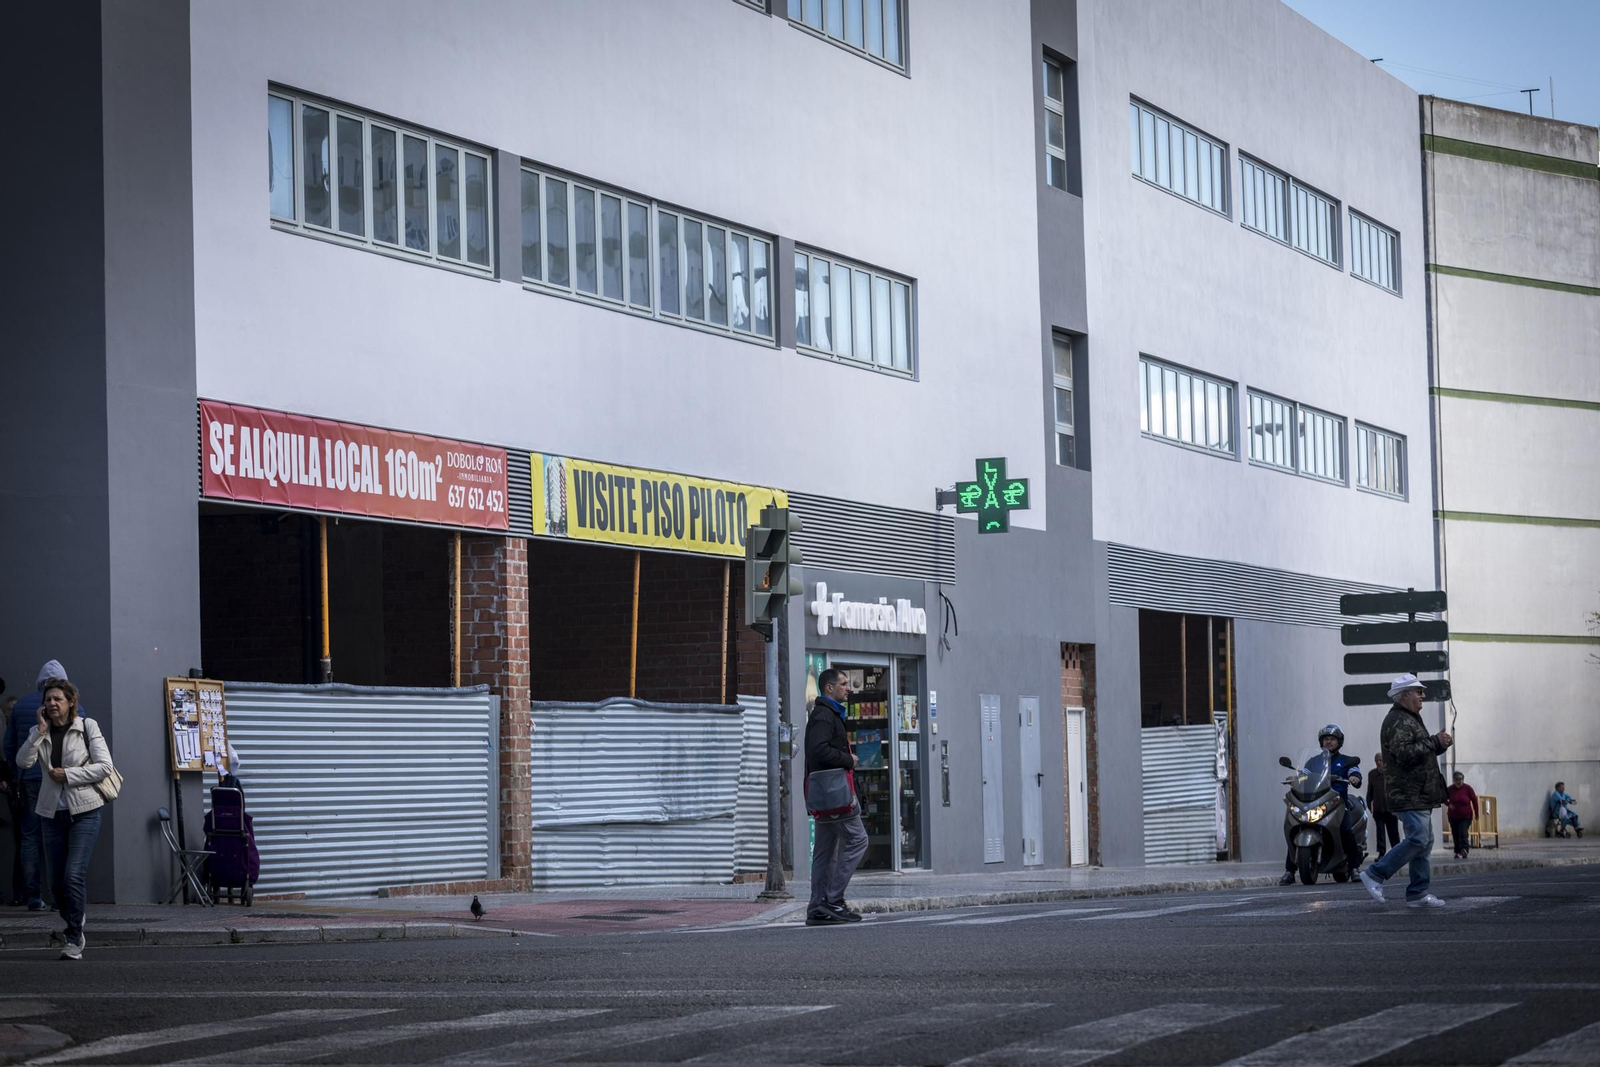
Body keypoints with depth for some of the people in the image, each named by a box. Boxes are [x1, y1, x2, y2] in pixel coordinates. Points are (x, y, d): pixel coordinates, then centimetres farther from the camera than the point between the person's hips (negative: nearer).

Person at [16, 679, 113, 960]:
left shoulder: (87, 726, -2)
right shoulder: (40, 733, 7)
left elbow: (104, 766, -7)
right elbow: (23, 761, -9)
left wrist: (68, 775, -12)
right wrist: (41, 731, -14)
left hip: (84, 811, -4)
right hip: (52, 812, 4)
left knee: (74, 875, -15)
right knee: (56, 881, 6)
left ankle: (74, 940, -9)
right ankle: (73, 923, 30)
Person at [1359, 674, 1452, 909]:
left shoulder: (1411, 719, 23)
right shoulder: (1397, 721, -13)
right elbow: (1405, 753, -25)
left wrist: (1440, 744, 10)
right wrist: (1435, 742, -20)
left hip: (1420, 796, 11)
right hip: (1409, 795, -11)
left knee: (1424, 842, 8)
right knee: (1418, 839, -17)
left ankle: (1419, 893, 10)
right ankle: (1375, 875, -10)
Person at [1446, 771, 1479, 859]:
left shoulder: (1467, 788, -6)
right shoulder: (1450, 789, -1)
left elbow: (1474, 800, 2)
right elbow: (1444, 799, 12)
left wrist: (1476, 813, 3)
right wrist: (1448, 804, -9)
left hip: (1466, 816, -3)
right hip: (1453, 816, 3)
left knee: (1463, 834, -15)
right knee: (1455, 835, 4)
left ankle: (1463, 851, -19)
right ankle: (1457, 852, 13)